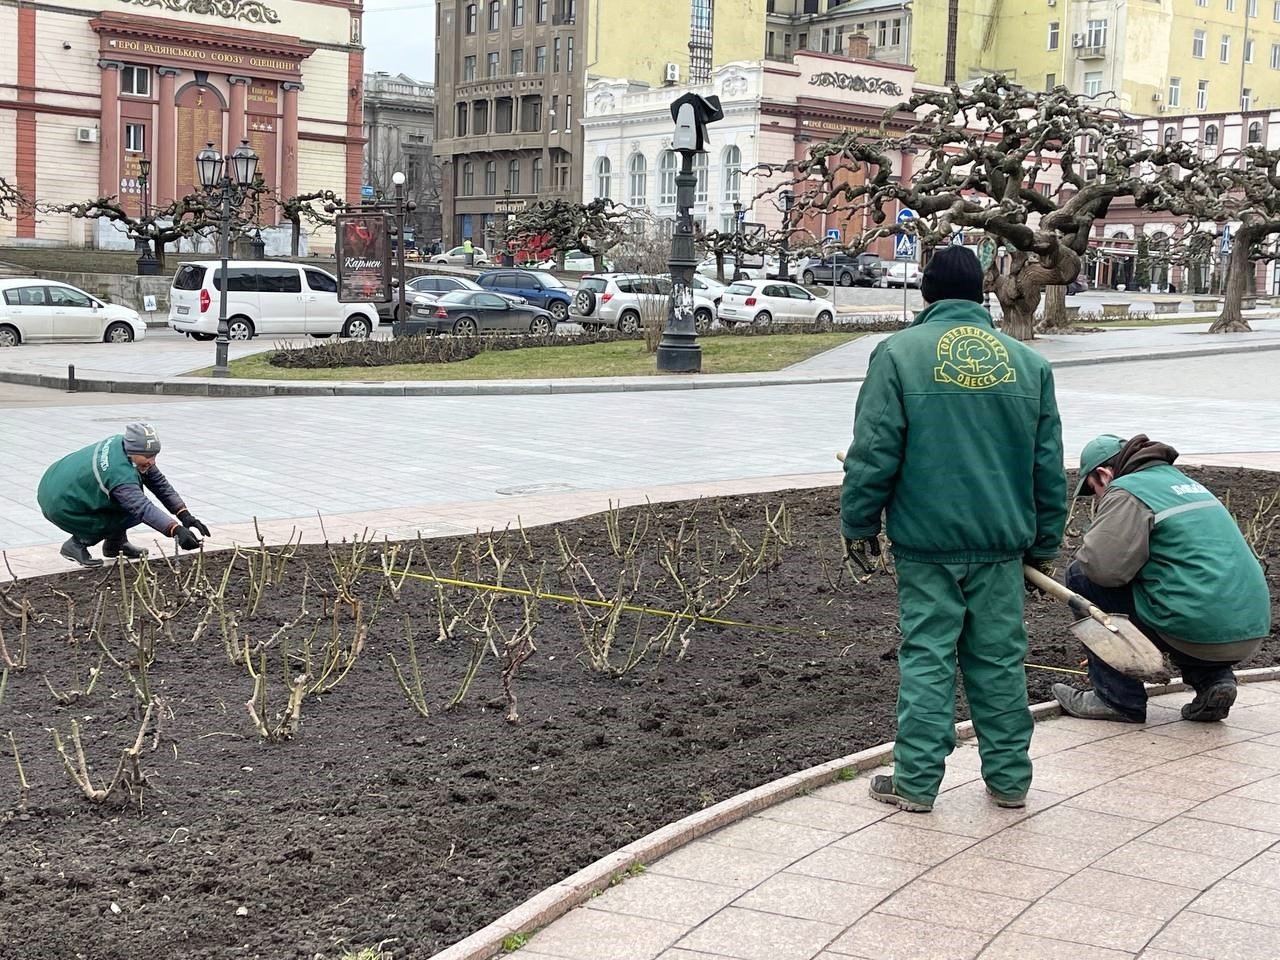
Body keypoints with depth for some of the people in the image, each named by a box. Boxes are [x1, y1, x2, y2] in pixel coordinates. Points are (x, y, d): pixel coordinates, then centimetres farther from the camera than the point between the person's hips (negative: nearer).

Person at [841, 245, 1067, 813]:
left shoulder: (899, 353, -4)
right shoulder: (1028, 363, 8)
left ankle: (916, 781, 7)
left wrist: (858, 525, 3)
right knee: (999, 660, 11)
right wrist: (1044, 544, 18)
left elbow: (874, 453, -7)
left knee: (926, 658, 3)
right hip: (1003, 540, 3)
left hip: (926, 541, -3)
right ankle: (1009, 779, 18)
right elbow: (1049, 467, 11)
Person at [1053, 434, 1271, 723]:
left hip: (1198, 631, -8)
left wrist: (1083, 553, 7)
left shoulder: (1126, 492, -3)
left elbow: (1102, 566, -16)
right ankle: (1213, 677, 14)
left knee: (1081, 577, 4)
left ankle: (1118, 699, 7)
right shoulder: (1185, 481, 25)